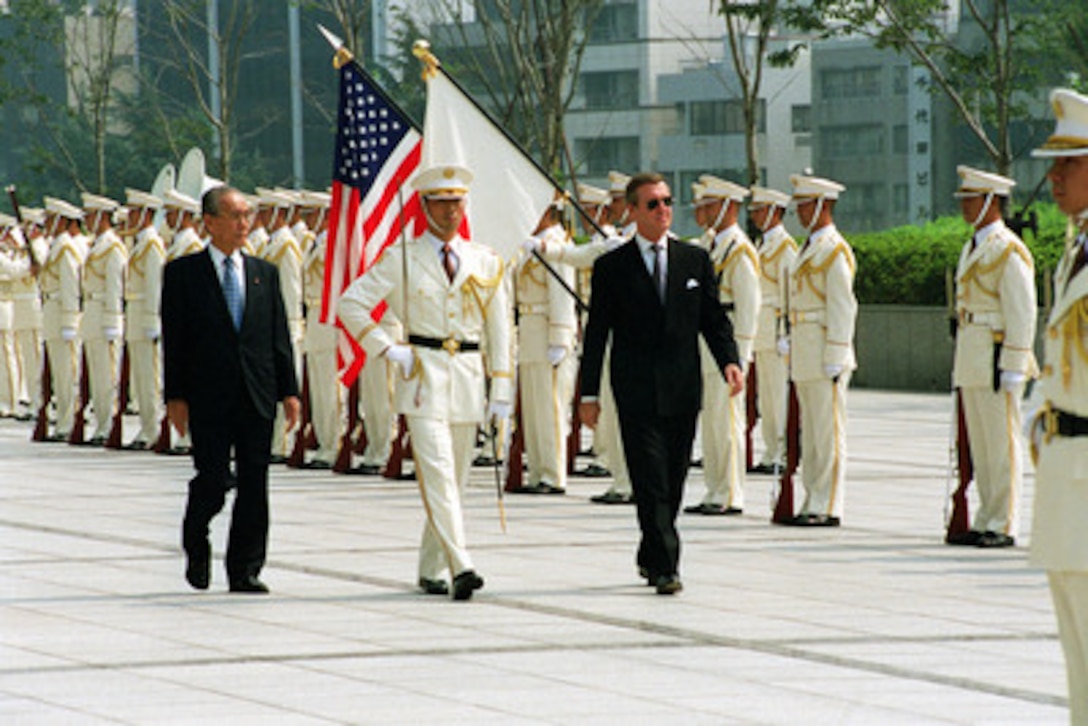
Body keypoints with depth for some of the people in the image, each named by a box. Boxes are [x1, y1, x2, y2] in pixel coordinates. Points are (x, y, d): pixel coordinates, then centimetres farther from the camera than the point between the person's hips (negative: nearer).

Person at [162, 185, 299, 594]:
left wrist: (289, 390, 5)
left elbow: (279, 336, 12)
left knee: (254, 486, 1)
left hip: (257, 396, 3)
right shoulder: (183, 273, 1)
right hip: (208, 398, -3)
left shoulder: (264, 273, 12)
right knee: (213, 482, -3)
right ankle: (196, 547, 25)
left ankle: (245, 571, 7)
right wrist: (175, 396, -6)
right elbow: (174, 340, -1)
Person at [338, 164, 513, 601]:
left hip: (468, 377, 4)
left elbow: (499, 331, 11)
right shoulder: (402, 258, 1)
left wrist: (502, 391, 6)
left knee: (455, 479, 7)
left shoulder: (485, 262, 10)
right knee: (437, 474, -15)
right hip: (423, 376, -4)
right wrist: (385, 349, -5)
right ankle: (460, 567, -23)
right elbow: (352, 303, 2)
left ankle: (431, 571, 18)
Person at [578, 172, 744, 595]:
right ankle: (664, 565, -11)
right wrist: (588, 394, -1)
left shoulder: (695, 260, 9)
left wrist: (729, 361, -9)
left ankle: (651, 557, 26)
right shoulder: (612, 267, 1)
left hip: (683, 388, 3)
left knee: (673, 482, 10)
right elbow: (596, 333, 2)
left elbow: (714, 319, 10)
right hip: (636, 391, -3)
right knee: (650, 481, -9)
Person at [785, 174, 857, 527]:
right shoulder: (809, 248, 18)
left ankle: (828, 507, -5)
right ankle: (813, 503, 16)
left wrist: (833, 362, -18)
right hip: (805, 357, 10)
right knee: (811, 434, 11)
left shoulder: (835, 251, -11)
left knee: (828, 433, -6)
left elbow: (842, 309, -15)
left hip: (825, 357, -10)